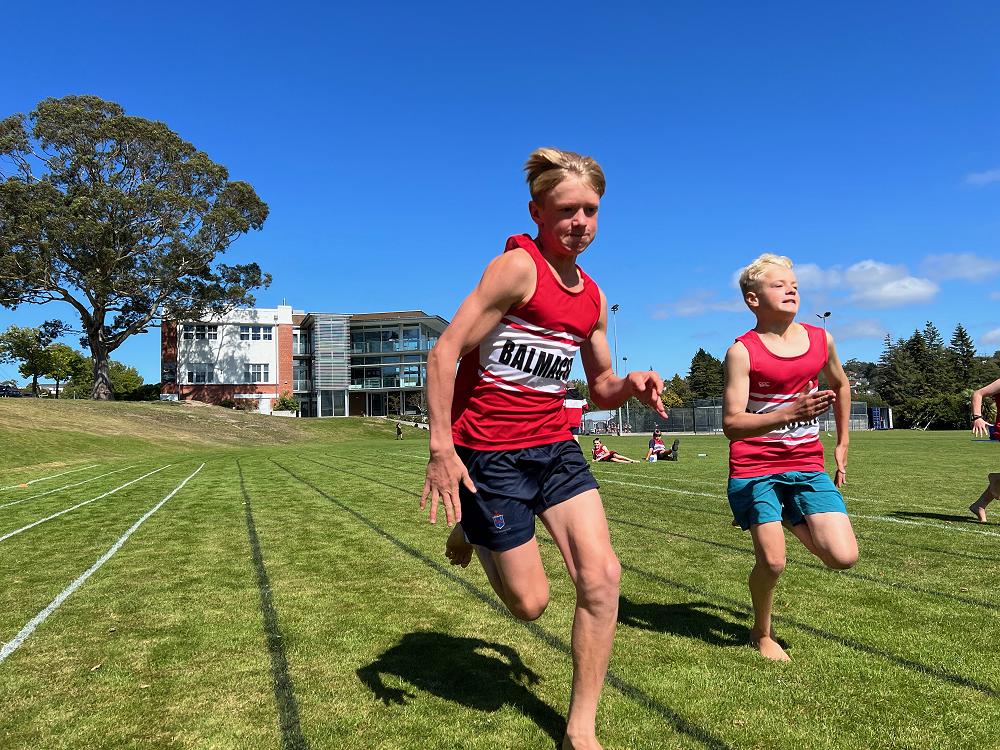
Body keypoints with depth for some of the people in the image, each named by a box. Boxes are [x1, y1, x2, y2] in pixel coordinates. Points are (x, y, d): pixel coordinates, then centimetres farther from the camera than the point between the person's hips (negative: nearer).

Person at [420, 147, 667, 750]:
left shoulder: (593, 297, 9)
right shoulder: (517, 266, -14)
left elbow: (601, 389, 18)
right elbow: (445, 353, -17)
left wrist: (631, 384, -5)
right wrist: (441, 447, -22)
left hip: (555, 446, 7)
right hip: (489, 452, -6)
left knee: (602, 575, -6)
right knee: (530, 603, 3)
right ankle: (470, 529, 35)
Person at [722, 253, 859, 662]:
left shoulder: (820, 339, 4)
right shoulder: (742, 351, -11)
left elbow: (841, 385, 25)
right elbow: (732, 424, -18)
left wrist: (842, 444, 24)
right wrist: (789, 413, -31)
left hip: (808, 466, 4)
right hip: (755, 470, -4)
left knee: (844, 557, -8)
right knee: (772, 561, -8)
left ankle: (792, 521, 24)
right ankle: (762, 633, 23)